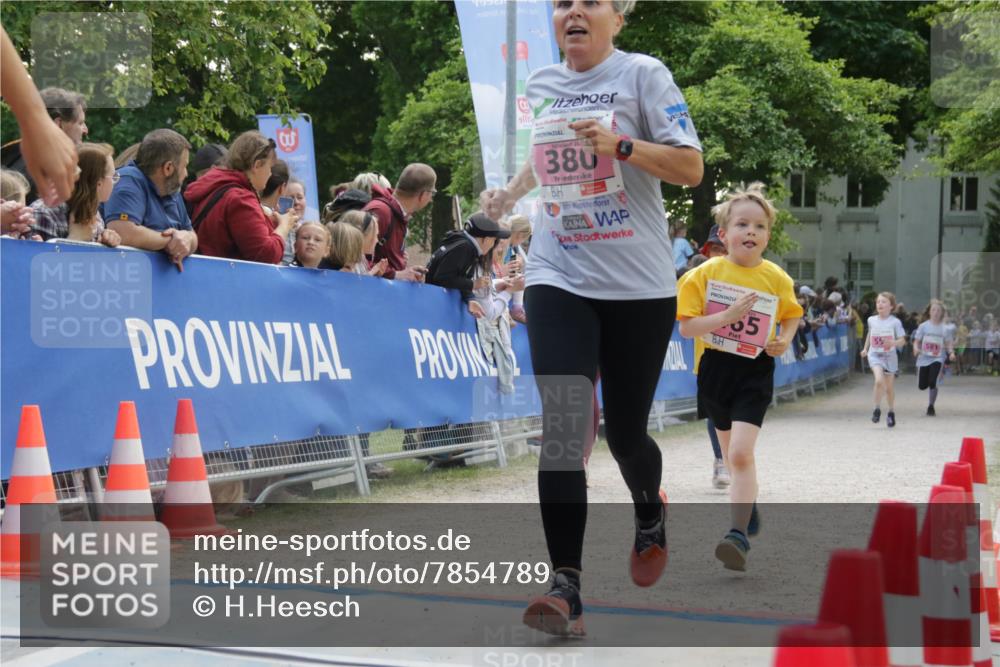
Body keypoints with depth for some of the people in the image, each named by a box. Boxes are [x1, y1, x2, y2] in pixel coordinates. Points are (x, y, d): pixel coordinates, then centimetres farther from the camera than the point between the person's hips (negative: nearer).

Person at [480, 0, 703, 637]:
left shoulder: (643, 74, -4)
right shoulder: (540, 84, 10)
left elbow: (692, 167, -9)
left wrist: (620, 144, -23)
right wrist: (511, 193, 9)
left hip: (639, 285, -2)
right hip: (558, 279, 3)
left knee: (625, 433, 7)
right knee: (562, 427, -13)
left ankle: (650, 513, 42)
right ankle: (566, 586, -14)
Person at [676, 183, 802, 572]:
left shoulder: (776, 279, -3)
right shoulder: (705, 274, -7)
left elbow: (792, 314, 15)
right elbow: (687, 327, -12)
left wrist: (785, 340, -5)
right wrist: (729, 315, -25)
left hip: (755, 373, -2)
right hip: (715, 369, 2)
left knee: (741, 453, -18)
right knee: (731, 452, 19)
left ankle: (739, 536, -19)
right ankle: (748, 505, 44)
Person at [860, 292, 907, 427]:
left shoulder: (895, 322, -6)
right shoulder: (871, 320, 3)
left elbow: (902, 341, -5)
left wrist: (893, 343, -25)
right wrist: (865, 348, 15)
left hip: (890, 356, -1)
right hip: (875, 355, 1)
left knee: (889, 387, 9)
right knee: (879, 380, -24)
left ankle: (891, 412, 31)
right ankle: (877, 409, -6)